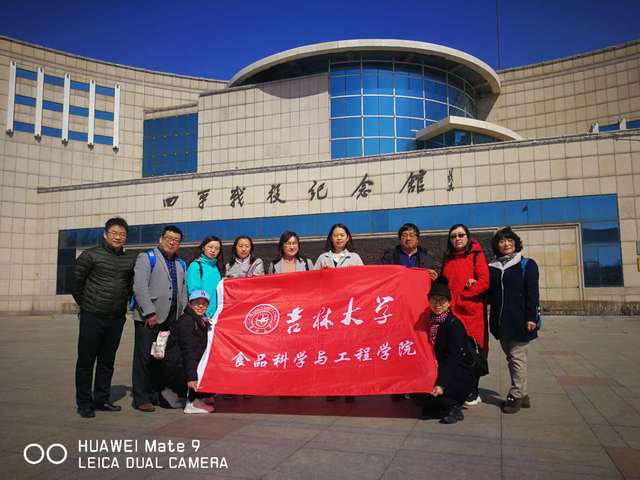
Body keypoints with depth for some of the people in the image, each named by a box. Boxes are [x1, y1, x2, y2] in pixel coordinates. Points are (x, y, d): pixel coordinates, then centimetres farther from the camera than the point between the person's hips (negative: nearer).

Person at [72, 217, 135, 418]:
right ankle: (84, 403, 14)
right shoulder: (91, 255, -5)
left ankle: (101, 399, 24)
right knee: (86, 361, 3)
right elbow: (76, 281, 0)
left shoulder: (130, 260, 8)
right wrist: (85, 304, 6)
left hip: (116, 318, 4)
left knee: (107, 362, 12)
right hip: (92, 317, -4)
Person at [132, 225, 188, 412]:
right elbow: (140, 287, -10)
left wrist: (182, 315, 11)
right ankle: (141, 399, 8)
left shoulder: (180, 264, 20)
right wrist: (150, 313, -16)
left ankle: (156, 394, 21)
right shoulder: (147, 257, 0)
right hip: (148, 318, -6)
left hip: (171, 319, 6)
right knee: (144, 358, -1)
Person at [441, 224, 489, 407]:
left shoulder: (477, 255, 0)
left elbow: (484, 282, -10)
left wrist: (461, 296, -10)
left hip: (472, 311, -4)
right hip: (451, 310, 5)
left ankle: (473, 393, 12)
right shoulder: (448, 259, 18)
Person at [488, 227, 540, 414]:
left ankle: (516, 395, 7)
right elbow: (490, 292, 14)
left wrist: (531, 317, -13)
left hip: (519, 319, -5)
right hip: (500, 320, 5)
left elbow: (532, 293, -6)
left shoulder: (527, 264, -1)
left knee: (517, 357, -2)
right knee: (510, 357, 11)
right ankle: (522, 395, 21)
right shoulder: (492, 267, 12)